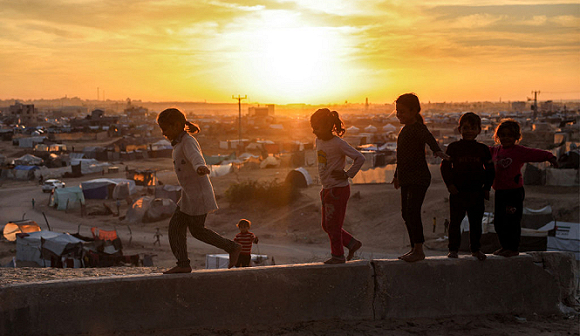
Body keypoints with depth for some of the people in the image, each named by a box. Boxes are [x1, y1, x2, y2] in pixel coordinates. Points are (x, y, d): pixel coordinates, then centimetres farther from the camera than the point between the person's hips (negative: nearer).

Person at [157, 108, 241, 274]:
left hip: (198, 193, -10)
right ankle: (183, 264, 4)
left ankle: (232, 247, 12)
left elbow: (196, 157, -40)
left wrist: (200, 167, -62)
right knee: (176, 225, 5)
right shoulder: (180, 143, 13)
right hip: (189, 194, 10)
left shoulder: (188, 142, -18)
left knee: (197, 230, 0)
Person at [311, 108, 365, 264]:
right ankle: (352, 243, 26)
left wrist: (347, 174, -16)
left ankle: (338, 255, 13)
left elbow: (360, 158, -17)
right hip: (327, 189, 9)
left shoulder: (338, 144, -18)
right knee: (326, 225, 13)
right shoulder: (319, 141, 6)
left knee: (333, 225, -1)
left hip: (338, 189, -9)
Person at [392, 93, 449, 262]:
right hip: (407, 180, 9)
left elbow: (430, 139, -32)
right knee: (406, 214, 11)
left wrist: (437, 151, -53)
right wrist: (397, 175, 34)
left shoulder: (418, 128, -11)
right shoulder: (405, 129, 17)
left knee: (412, 212, -14)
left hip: (418, 179, -9)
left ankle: (419, 250, -9)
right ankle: (414, 248, 20)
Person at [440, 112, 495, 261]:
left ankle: (475, 249, 20)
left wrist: (487, 188, 5)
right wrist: (450, 184, -9)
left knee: (476, 222, 9)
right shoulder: (453, 147, 1)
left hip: (477, 192, 2)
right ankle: (453, 249, 9)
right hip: (458, 192, -2)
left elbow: (490, 170, 13)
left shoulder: (483, 149, 6)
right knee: (455, 221, 0)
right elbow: (445, 167, 1)